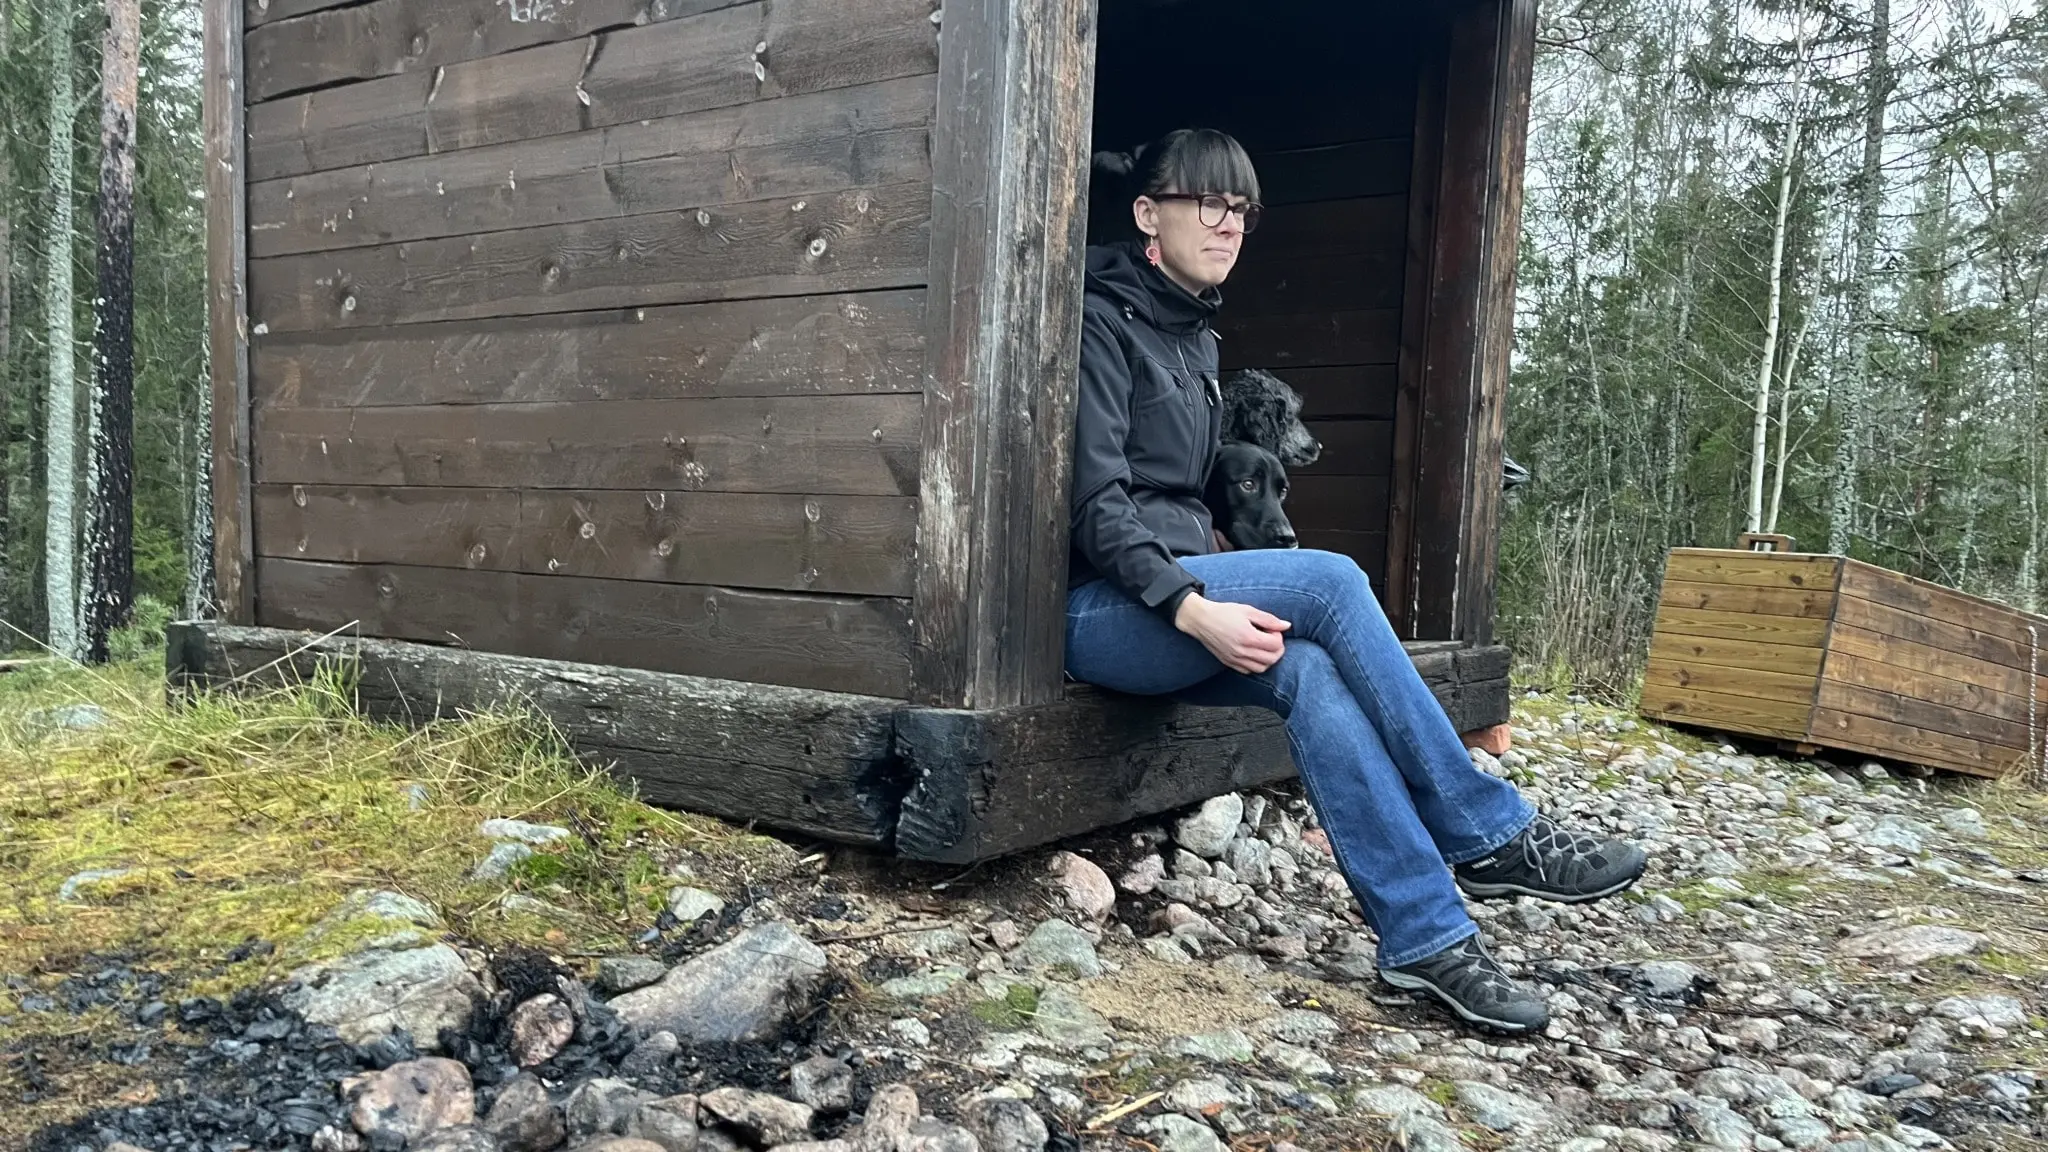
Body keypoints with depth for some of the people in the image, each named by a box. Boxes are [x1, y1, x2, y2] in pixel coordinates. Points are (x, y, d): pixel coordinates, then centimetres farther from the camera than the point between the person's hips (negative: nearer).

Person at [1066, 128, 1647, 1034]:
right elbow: (1097, 503, -17)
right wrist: (1192, 608, -28)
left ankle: (1425, 935, -25)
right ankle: (1485, 835, -18)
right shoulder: (1105, 321, -7)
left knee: (1308, 668, -24)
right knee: (1329, 580, -27)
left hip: (1181, 590, 7)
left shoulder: (1194, 337, 18)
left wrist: (1214, 595, 5)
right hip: (1102, 611, -7)